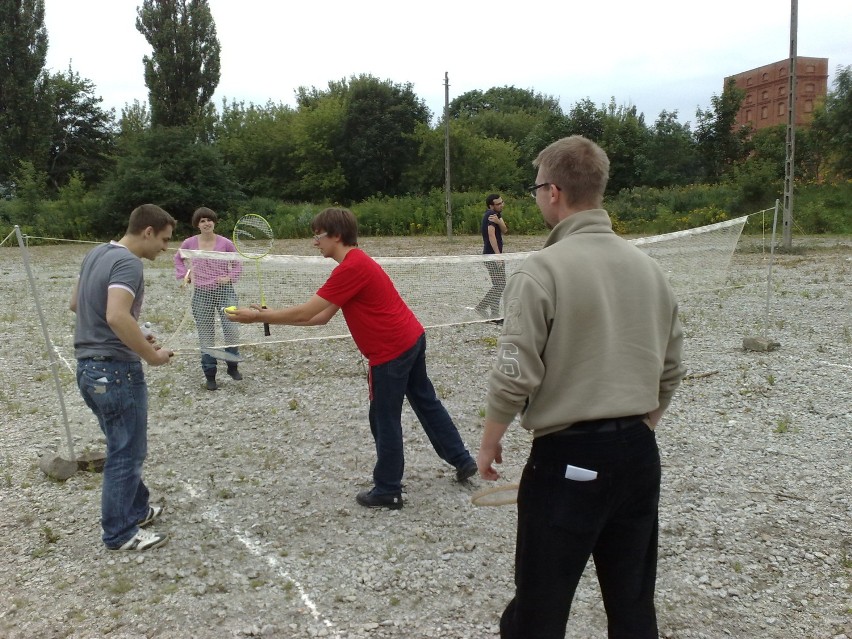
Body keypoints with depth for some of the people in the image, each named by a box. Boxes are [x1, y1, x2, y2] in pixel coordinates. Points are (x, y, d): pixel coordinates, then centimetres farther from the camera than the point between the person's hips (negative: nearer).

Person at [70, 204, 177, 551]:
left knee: (124, 448, 23)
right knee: (126, 453, 4)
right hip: (115, 370, -10)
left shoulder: (95, 254, 10)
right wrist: (150, 354, -20)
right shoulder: (128, 263, -19)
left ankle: (136, 508, 38)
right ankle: (120, 533, 16)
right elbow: (117, 316, -32)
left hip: (89, 366, 10)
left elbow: (76, 303, 21)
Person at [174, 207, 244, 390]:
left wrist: (230, 277, -7)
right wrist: (185, 274, 7)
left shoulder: (225, 243, -3)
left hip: (224, 291, -1)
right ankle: (210, 375, 16)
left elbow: (237, 263, 8)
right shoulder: (189, 243, 1)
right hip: (201, 294, 1)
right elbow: (178, 258, 20)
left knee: (231, 330, -10)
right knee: (206, 335, 5)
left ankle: (233, 366, 14)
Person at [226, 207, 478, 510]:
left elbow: (305, 312, -21)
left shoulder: (350, 269, -21)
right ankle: (463, 461, 34)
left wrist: (258, 316, -10)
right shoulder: (356, 263, 12)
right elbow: (321, 317, 12)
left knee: (385, 421, 4)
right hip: (411, 339, 10)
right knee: (426, 402, 21)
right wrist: (270, 315, 8)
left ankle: (387, 491, 18)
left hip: (391, 352, -10)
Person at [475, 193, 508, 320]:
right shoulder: (491, 214, -14)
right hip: (492, 256, -10)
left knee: (500, 285, 11)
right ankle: (482, 306, -2)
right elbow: (491, 234, -23)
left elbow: (504, 230, 1)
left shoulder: (497, 215, 14)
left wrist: (498, 221, -20)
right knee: (499, 285, -9)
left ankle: (494, 313, 14)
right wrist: (497, 254, -27)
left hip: (495, 255, 10)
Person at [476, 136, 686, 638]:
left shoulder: (543, 269, -15)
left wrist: (489, 442, -1)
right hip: (640, 454, 7)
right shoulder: (647, 267, 4)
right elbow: (671, 371, 11)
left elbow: (516, 376, -16)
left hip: (568, 459, -6)